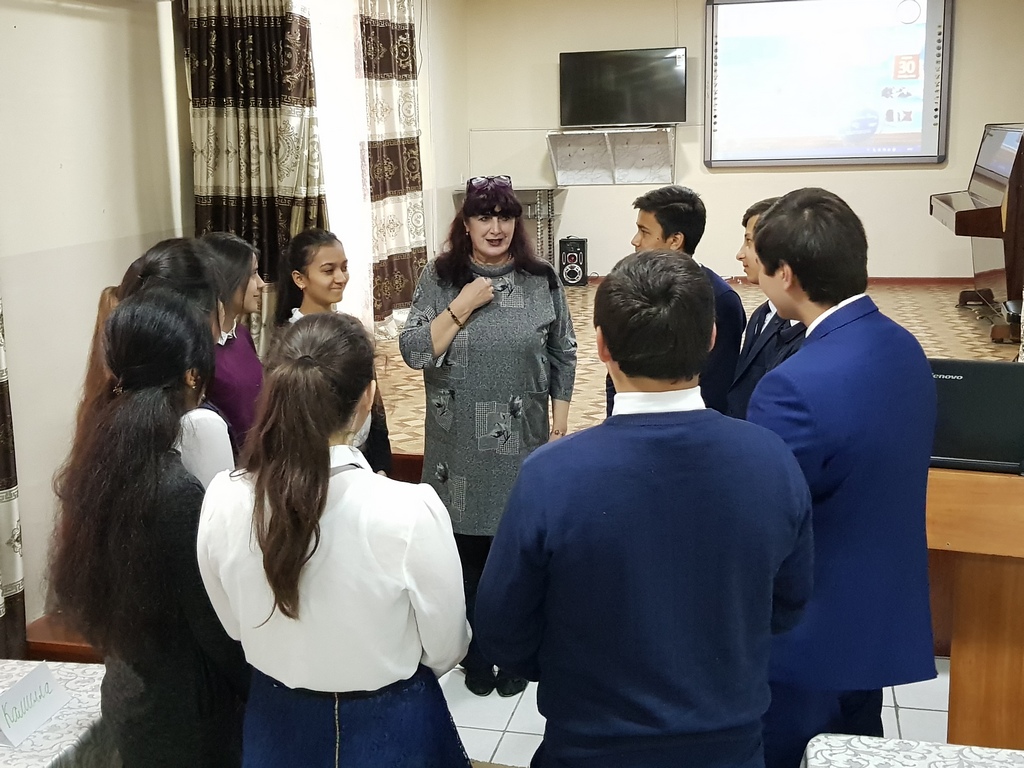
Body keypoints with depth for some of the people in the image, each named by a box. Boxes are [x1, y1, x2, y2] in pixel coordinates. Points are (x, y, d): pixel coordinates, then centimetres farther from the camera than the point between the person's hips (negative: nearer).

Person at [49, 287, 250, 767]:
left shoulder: (93, 467, -6)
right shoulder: (180, 494, -29)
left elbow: (91, 592, 5)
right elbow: (217, 629, -20)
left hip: (127, 693, 7)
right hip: (186, 714, -7)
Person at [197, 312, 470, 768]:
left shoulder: (222, 500, -18)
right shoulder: (409, 510, -29)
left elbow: (237, 627, 0)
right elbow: (445, 650, -12)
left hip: (277, 723, 3)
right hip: (390, 728, -2)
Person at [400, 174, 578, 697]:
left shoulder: (542, 281, 1)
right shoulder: (439, 279, -1)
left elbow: (563, 356, 6)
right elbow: (413, 351, -8)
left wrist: (561, 424, 3)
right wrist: (462, 307, -16)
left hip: (521, 443, 0)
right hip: (460, 446, 0)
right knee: (466, 554, 7)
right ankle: (475, 657, 26)